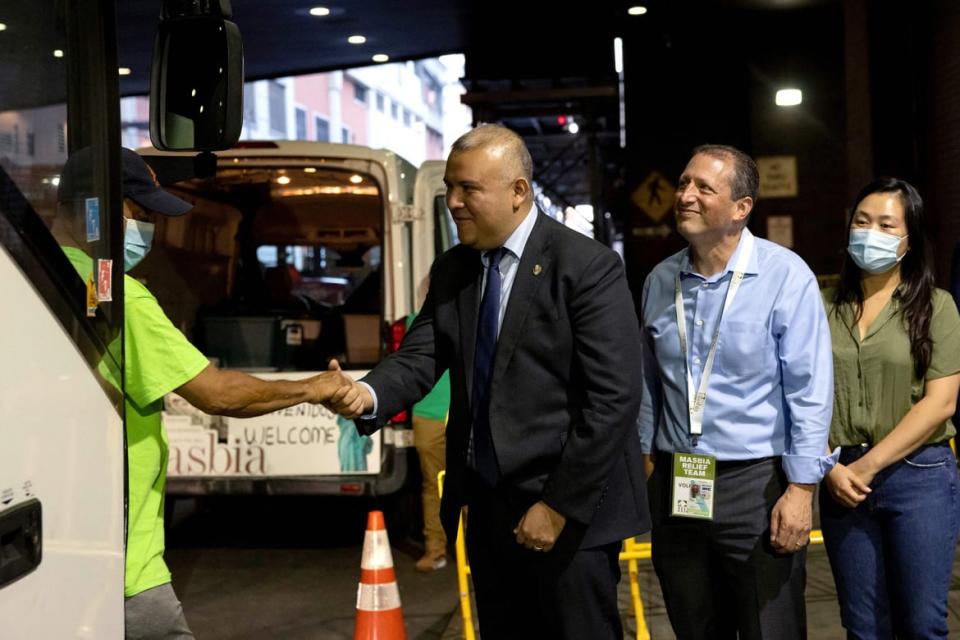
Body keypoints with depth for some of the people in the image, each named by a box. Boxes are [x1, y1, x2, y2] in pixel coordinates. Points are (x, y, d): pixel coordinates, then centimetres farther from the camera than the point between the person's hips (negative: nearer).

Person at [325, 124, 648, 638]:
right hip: (488, 511, 6)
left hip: (571, 517, -5)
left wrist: (561, 506, -16)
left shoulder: (589, 267, -11)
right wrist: (369, 395, -22)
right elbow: (420, 357, 0)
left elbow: (614, 398, -15)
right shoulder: (451, 271, 9)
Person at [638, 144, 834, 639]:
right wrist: (645, 458, 14)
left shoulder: (785, 276, -11)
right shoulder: (660, 280, 4)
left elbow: (809, 392, -12)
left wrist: (800, 489, -14)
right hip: (673, 483, 5)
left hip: (757, 483, -5)